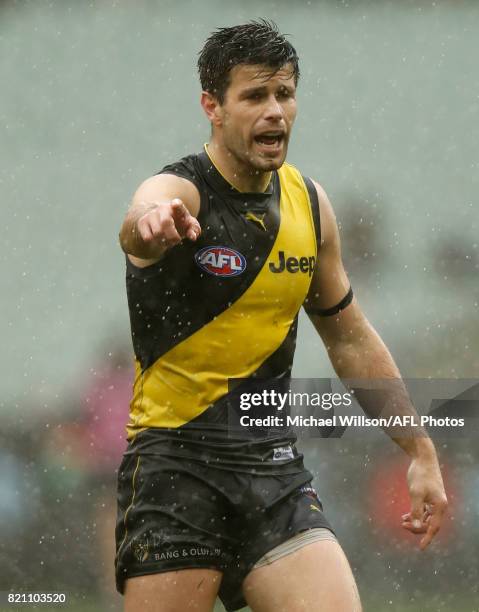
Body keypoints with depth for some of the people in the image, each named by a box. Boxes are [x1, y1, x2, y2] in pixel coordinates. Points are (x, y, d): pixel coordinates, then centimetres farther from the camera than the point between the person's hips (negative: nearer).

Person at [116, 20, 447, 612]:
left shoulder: (308, 203, 8)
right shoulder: (179, 191, -11)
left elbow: (351, 340, 20)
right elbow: (143, 215, -39)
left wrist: (420, 452, 20)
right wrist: (154, 222, -64)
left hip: (273, 463, 5)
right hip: (175, 458, -5)